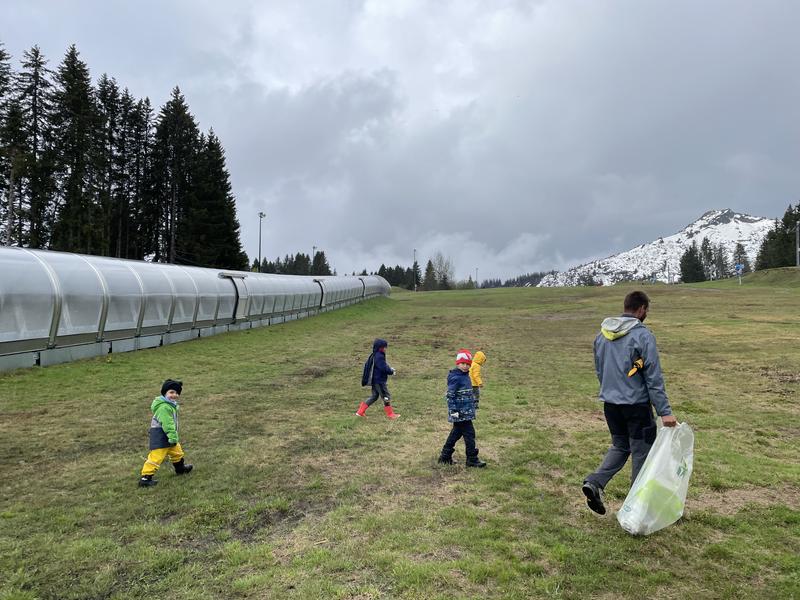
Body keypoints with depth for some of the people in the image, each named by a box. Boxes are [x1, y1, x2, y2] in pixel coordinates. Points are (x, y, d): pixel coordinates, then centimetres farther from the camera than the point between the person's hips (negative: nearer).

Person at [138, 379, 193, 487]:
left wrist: (174, 436, 24)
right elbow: (167, 423, -29)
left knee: (176, 451, 25)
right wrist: (173, 437, -30)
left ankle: (180, 468, 46)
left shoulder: (171, 405, 11)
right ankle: (145, 478, -3)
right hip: (160, 435, -11)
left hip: (168, 435, 11)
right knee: (156, 456, -10)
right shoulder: (164, 407, -24)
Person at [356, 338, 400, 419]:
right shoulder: (379, 357, -21)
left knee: (374, 396, 17)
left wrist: (389, 368, 14)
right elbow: (384, 368, -26)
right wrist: (391, 371, -7)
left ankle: (360, 412, 18)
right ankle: (390, 414, 9)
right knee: (386, 397, 0)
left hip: (375, 380, 10)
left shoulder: (374, 356, 11)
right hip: (379, 381, -10)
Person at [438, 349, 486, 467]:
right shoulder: (455, 378, -16)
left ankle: (445, 456, 25)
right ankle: (472, 459, 6)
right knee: (469, 434, -4)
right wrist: (453, 411, -22)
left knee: (456, 433, 15)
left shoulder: (465, 376, 12)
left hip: (466, 411, 10)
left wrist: (473, 403, 26)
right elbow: (450, 395, -19)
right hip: (460, 413, -10)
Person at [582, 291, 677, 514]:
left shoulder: (602, 334, 6)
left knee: (619, 446, 20)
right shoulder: (643, 335, -14)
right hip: (636, 405, -6)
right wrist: (664, 411, -12)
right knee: (641, 453, 9)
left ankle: (594, 482, 2)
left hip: (610, 403, 6)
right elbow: (654, 377, -15)